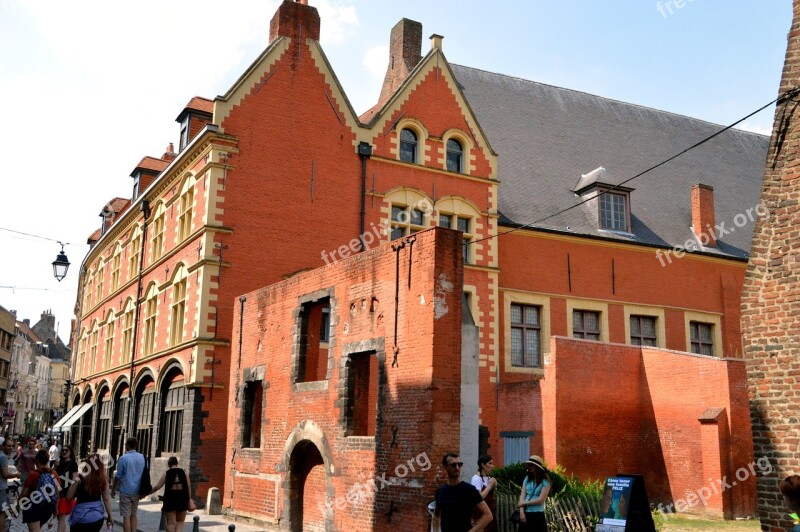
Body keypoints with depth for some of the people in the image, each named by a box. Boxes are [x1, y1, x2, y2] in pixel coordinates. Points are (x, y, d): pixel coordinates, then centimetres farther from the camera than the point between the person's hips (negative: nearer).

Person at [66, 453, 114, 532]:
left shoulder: (81, 478, -16)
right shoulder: (103, 479, -7)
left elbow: (69, 497, -11)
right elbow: (106, 498, -2)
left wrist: (75, 482, -19)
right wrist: (109, 516, 7)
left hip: (82, 517, -3)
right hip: (98, 516, 4)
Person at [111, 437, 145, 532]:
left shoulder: (123, 458, -11)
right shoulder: (142, 457, 6)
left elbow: (118, 476, -8)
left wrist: (113, 489, 4)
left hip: (126, 491, -5)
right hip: (137, 491, 5)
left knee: (126, 516, -2)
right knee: (133, 515, 14)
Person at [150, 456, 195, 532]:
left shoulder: (166, 473, -1)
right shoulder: (183, 472, 4)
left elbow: (157, 487, -3)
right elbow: (189, 486, 0)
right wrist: (189, 499, 8)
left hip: (170, 500, -1)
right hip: (182, 499, 2)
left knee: (171, 523, 3)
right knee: (180, 521, 15)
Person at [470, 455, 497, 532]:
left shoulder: (488, 477, 11)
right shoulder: (476, 478, -14)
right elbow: (479, 497, -24)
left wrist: (494, 487, 2)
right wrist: (489, 486, -16)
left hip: (491, 511, 8)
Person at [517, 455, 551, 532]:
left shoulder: (544, 481, -5)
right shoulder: (527, 479, 9)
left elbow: (541, 500, -12)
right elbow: (522, 496, 3)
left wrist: (524, 503, -6)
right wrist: (521, 512, -10)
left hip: (537, 515, -4)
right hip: (525, 514, 4)